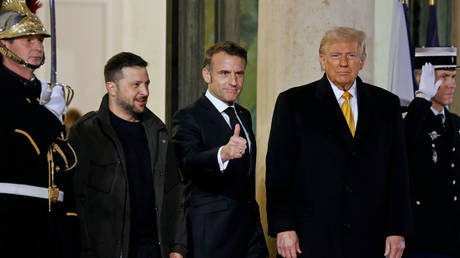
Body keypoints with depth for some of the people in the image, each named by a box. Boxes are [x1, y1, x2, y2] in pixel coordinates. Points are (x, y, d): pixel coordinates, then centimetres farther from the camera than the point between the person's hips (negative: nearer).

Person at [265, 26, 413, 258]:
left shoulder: (386, 104, 11)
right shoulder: (293, 103, 4)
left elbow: (397, 170, 10)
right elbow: (279, 170, 0)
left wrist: (397, 230, 4)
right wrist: (283, 228, -8)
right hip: (312, 237, -2)